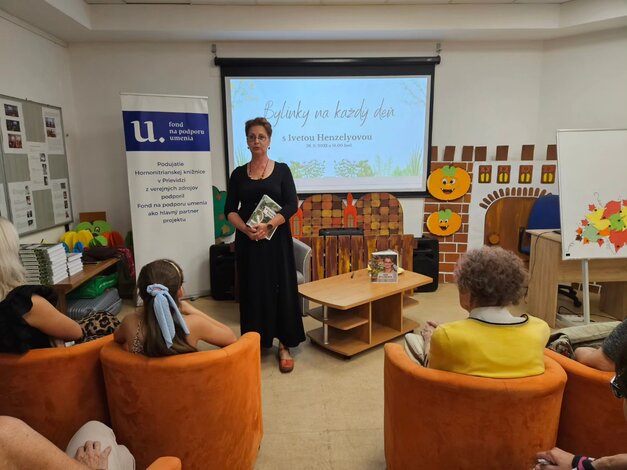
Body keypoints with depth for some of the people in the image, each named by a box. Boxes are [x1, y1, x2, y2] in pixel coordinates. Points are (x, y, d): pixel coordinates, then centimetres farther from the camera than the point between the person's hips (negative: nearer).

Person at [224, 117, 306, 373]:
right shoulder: (238, 174, 7)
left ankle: (284, 346, 12)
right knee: (252, 290, 6)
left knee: (281, 289, 1)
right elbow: (230, 210, 3)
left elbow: (292, 205, -6)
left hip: (276, 239, -1)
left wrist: (267, 226, -19)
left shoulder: (281, 170, 2)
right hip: (248, 241, 2)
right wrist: (246, 229, -16)